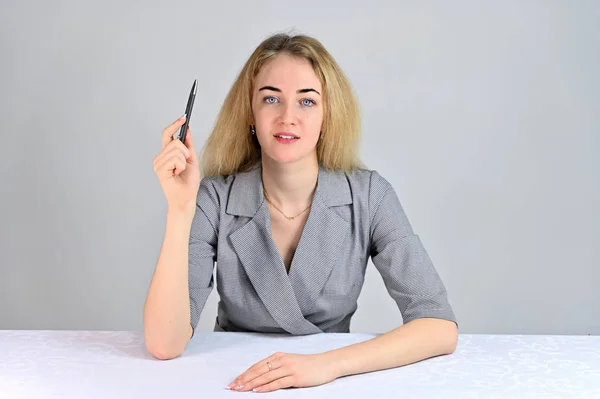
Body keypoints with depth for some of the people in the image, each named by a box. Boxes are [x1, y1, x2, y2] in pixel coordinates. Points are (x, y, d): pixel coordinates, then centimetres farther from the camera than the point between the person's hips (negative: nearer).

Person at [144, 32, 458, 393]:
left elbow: (441, 328, -15)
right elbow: (164, 344, -19)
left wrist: (328, 364, -27)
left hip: (331, 387, 2)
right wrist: (180, 209, -27)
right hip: (234, 384, -1)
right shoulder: (214, 200, -12)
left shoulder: (369, 196, -10)